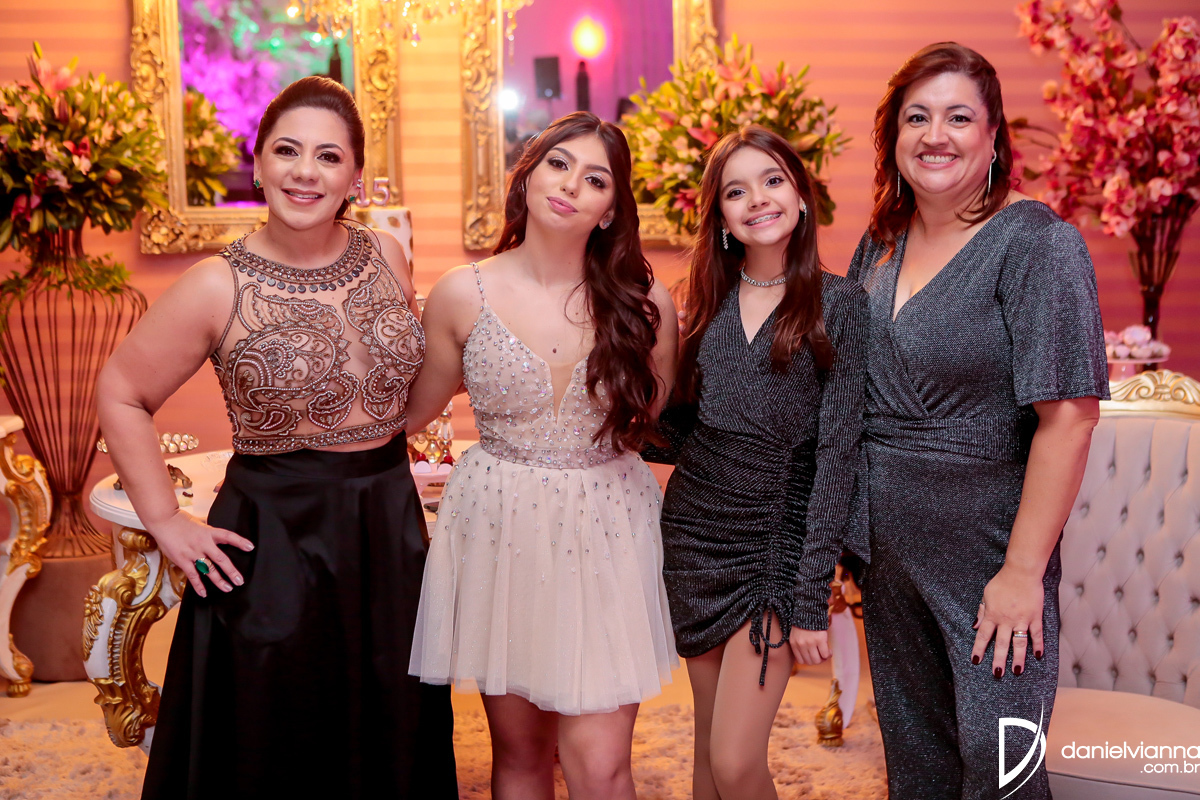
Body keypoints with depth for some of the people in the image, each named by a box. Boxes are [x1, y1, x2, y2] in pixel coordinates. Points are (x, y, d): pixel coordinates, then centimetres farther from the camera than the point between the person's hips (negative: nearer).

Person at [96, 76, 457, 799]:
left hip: (390, 527, 4)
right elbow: (122, 395, -2)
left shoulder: (388, 256, 2)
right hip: (274, 536, -4)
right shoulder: (219, 287, -10)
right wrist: (166, 522, -6)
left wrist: (385, 465, 11)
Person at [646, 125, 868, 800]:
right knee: (709, 746, 13)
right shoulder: (708, 300, 7)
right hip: (695, 534, 5)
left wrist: (811, 599, -13)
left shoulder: (839, 305, -6)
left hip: (779, 541, -4)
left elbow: (837, 455, -10)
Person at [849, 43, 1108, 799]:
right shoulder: (880, 245, 6)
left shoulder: (1034, 241, -14)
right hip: (888, 550, 6)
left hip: (988, 548, -6)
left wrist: (1024, 571, -20)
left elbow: (1069, 416, -19)